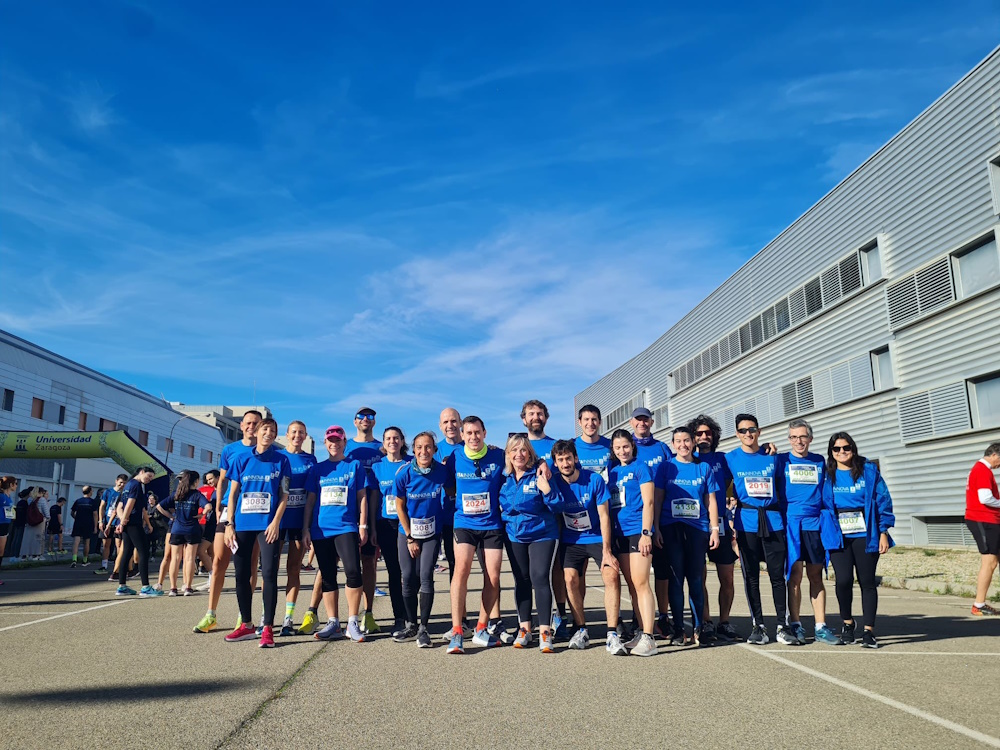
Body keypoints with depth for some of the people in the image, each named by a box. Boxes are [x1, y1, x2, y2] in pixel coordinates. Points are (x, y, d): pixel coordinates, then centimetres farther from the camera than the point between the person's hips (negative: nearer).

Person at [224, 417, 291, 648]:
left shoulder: (281, 460, 3)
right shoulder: (241, 459, 9)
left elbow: (284, 495, 1)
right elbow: (233, 493, 10)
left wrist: (276, 522, -10)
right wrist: (230, 524, 3)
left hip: (267, 524, -3)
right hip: (242, 524, 3)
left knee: (269, 574, -7)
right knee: (241, 574, 8)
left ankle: (268, 628, -1)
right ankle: (246, 625, 22)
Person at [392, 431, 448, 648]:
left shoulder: (442, 472, -12)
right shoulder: (404, 473, -13)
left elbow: (448, 497, 4)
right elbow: (399, 506, -4)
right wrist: (410, 538, -4)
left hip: (432, 533, -1)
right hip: (407, 532, 1)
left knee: (426, 576, -9)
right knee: (408, 578, 2)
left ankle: (423, 628, 1)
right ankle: (410, 625, 18)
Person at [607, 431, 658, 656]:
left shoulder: (640, 467, -2)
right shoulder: (612, 472, 16)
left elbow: (648, 502, -8)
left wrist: (646, 533, -16)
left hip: (638, 531, -7)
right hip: (620, 533, 7)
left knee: (641, 584, -9)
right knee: (632, 586, 10)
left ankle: (648, 638, -8)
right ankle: (640, 633, 17)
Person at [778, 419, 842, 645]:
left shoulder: (820, 462, 13)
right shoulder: (781, 461, 5)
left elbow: (827, 491, 20)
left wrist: (830, 520, 13)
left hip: (815, 523, 3)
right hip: (791, 523, -2)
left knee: (816, 575, 5)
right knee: (795, 575, -3)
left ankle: (820, 627, 9)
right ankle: (795, 625, 6)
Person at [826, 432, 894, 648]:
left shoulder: (869, 470, 4)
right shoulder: (827, 475, 6)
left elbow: (883, 500, 4)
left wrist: (883, 532, -1)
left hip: (865, 535, 0)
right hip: (839, 535, 0)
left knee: (867, 581, 2)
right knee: (843, 580, -8)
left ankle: (869, 631, 12)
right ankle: (847, 624, 16)